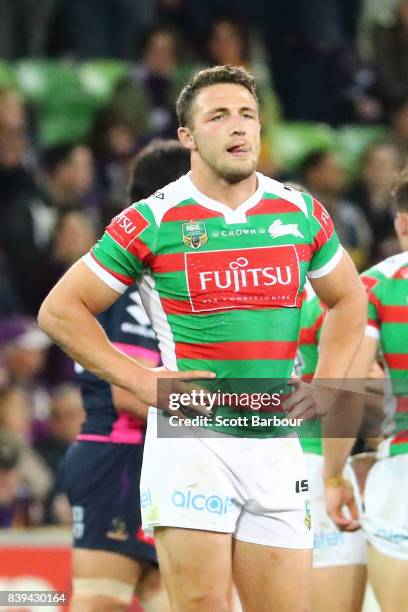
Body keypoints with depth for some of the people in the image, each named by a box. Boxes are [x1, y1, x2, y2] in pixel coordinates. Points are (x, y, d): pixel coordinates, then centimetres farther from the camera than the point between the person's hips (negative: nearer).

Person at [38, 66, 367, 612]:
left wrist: (325, 384, 10)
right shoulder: (153, 222, -3)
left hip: (276, 443, 4)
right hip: (191, 439, -4)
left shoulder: (302, 214, 8)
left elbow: (348, 300, 25)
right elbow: (61, 310, 1)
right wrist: (142, 382, -7)